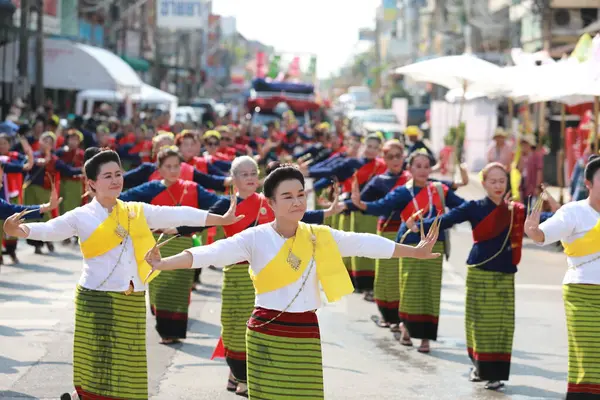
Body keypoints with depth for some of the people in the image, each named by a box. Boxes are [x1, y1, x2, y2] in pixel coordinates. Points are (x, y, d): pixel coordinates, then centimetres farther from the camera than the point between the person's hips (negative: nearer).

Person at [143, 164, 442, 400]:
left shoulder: (320, 237, 4)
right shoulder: (255, 238, -6)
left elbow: (365, 244, 11)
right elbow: (213, 253, -16)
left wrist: (414, 251, 17)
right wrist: (164, 264, -30)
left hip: (306, 336, 3)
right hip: (266, 336, -3)